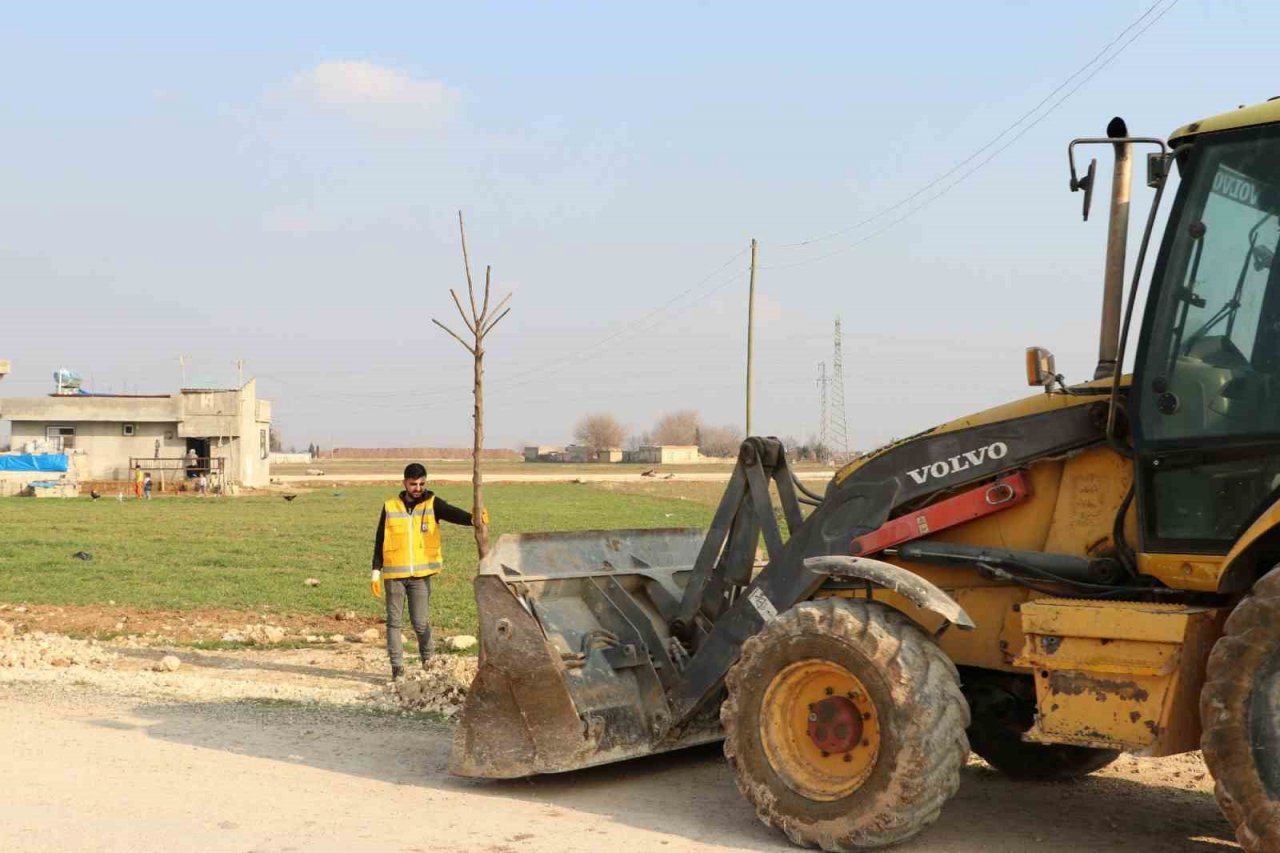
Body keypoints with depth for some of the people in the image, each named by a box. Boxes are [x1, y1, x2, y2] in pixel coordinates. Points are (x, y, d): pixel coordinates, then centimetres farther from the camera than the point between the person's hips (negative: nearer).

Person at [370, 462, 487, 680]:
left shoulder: (432, 504, 0)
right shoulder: (390, 507, 3)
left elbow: (453, 513, -19)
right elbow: (380, 541, 7)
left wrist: (473, 519, -40)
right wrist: (376, 572, 3)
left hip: (421, 574, -1)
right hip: (394, 574, 1)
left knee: (421, 622, 2)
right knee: (395, 621, 5)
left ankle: (428, 661, 20)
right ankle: (397, 666, 12)